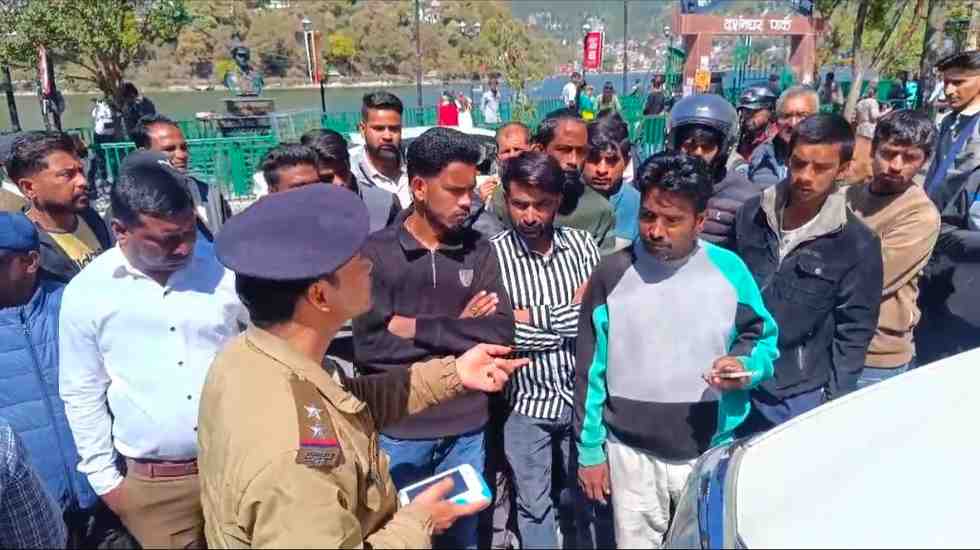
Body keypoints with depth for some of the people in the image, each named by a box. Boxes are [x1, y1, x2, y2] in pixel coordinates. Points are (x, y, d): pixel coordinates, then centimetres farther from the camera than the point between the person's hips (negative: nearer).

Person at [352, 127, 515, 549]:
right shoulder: (376, 252, -10)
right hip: (398, 430, -2)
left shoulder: (478, 250, 0)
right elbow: (369, 347, -18)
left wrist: (419, 329, -16)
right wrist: (458, 329, -14)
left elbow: (502, 333, -9)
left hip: (466, 428, 3)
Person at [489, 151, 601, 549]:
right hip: (528, 401, -2)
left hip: (581, 395, 2)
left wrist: (532, 316, -15)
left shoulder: (582, 244, -3)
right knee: (534, 504, 15)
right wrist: (573, 315, -15)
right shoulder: (493, 255, -11)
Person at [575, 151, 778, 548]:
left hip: (709, 453, 0)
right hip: (630, 453, 0)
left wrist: (743, 368, -17)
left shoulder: (729, 270, -7)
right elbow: (590, 370, -3)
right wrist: (590, 450, -1)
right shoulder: (611, 274, -7)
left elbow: (763, 339, 7)